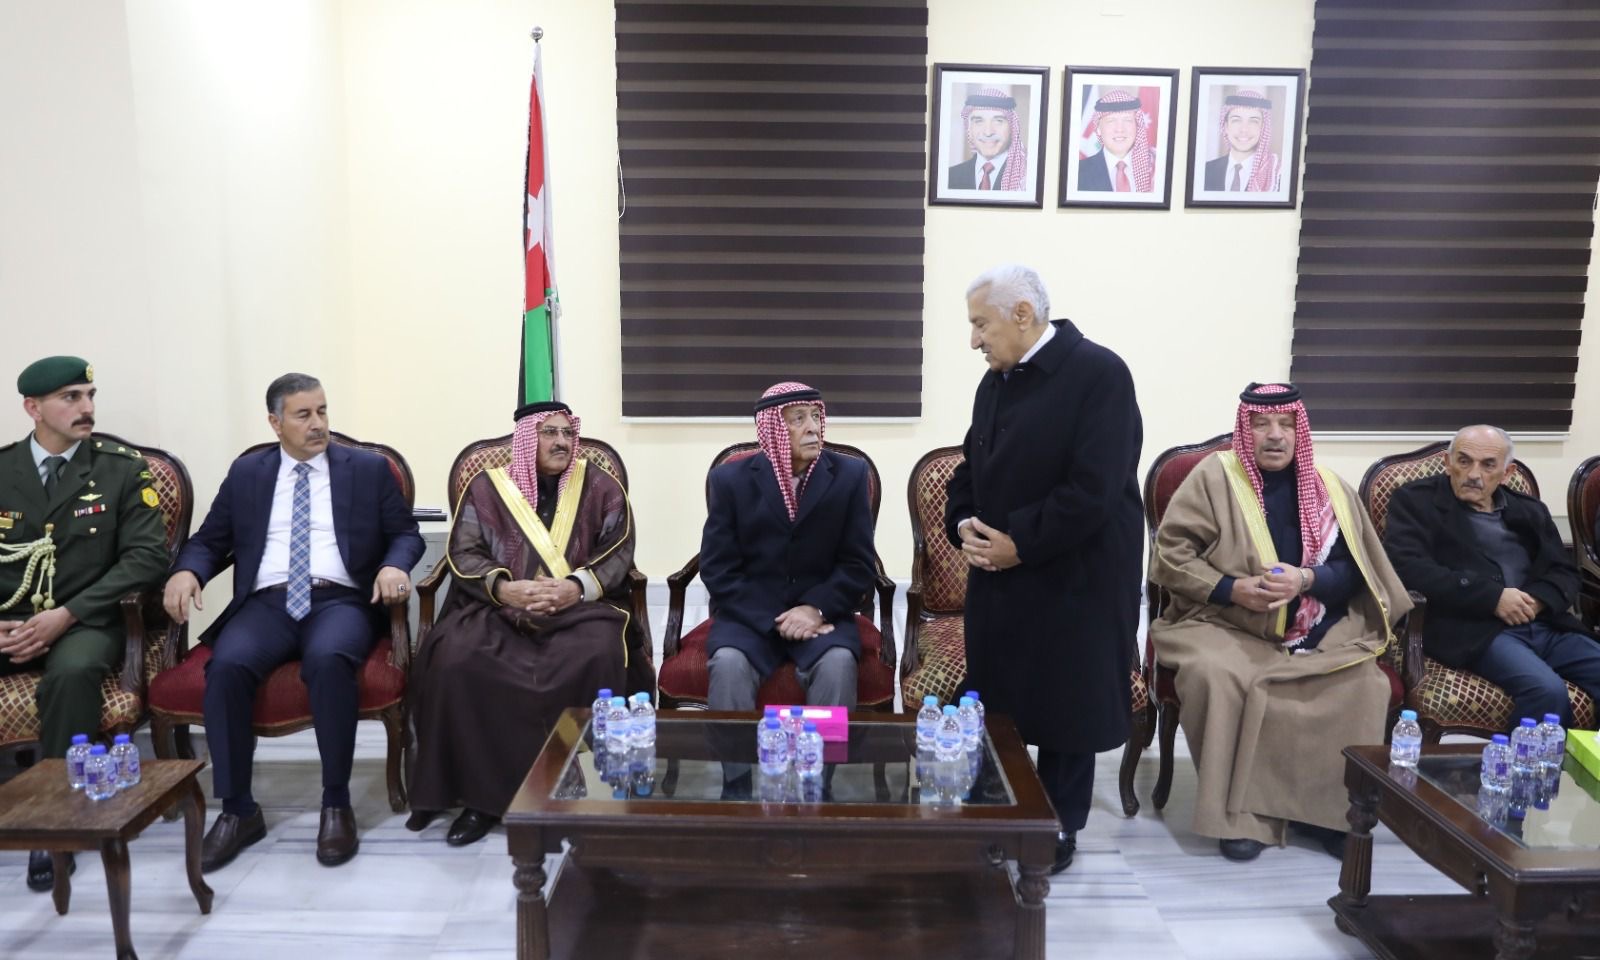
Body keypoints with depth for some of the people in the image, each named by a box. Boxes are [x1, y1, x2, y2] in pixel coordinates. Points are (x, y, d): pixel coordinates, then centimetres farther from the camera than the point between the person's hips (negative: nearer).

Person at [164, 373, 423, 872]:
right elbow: (210, 540, 17)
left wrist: (395, 565, -14)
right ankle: (238, 810, -13)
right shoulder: (246, 473, 17)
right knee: (227, 665, -29)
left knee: (329, 659, -35)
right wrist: (186, 571, -6)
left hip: (340, 601, -2)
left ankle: (336, 805, -20)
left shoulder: (369, 469, 11)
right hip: (267, 603, 2)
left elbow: (406, 534, 9)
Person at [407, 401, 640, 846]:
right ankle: (483, 793, -16)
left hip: (579, 606, -1)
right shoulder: (487, 487, 10)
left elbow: (620, 551, 1)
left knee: (597, 659, -33)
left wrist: (577, 587, -17)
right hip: (498, 607, 1)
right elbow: (464, 554, 3)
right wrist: (505, 588, -17)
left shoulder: (600, 486, 9)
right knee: (456, 661, -29)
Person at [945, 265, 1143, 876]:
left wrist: (1021, 545, -17)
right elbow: (971, 467, 16)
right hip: (999, 576, 7)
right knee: (994, 701, 12)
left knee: (1066, 705, 6)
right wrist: (965, 526, -3)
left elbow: (1094, 489, -22)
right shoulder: (996, 381, 10)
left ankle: (1059, 831, 22)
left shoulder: (1099, 373, -14)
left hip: (1074, 578, -7)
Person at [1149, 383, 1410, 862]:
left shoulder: (1329, 489, 10)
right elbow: (1169, 553, -4)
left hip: (1315, 633, 3)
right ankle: (1240, 812, -16)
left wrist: (1305, 580, -15)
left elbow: (1354, 571, 6)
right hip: (1226, 626, -3)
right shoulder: (1213, 476, 0)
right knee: (1220, 678, -33)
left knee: (1364, 683, -24)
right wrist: (1231, 588, -17)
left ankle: (1329, 806, -3)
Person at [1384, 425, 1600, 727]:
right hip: (1474, 629, -6)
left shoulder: (1530, 510, 22)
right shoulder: (1416, 501, 5)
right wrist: (1492, 597, -14)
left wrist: (1537, 600, -6)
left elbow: (1565, 572, 18)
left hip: (1547, 627, 6)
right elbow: (1407, 566, -10)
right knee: (1547, 689, -31)